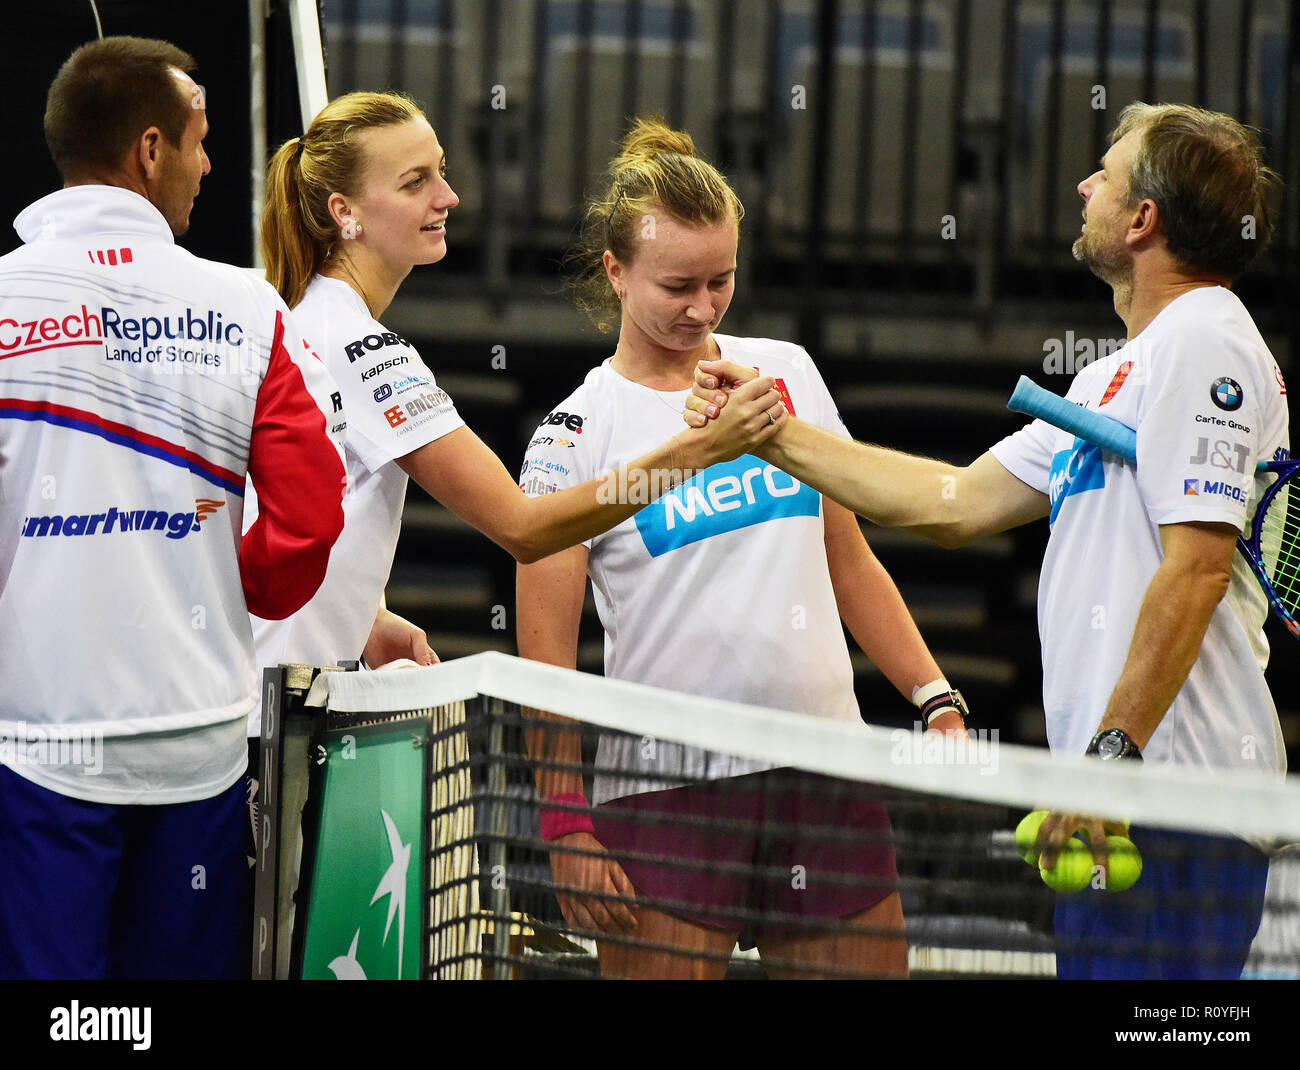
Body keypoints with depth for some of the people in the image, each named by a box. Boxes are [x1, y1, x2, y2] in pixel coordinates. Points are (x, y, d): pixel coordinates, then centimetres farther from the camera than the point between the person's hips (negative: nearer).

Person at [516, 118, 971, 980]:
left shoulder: (788, 373, 11)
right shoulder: (577, 433, -2)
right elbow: (547, 651, -3)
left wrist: (936, 698, 9)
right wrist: (567, 826, -10)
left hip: (828, 777, 4)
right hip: (661, 793, -4)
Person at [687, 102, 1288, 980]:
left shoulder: (1206, 341, -9)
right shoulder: (1114, 377, 23)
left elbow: (1197, 565, -19)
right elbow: (958, 503, 26)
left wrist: (1115, 748, -23)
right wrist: (773, 433, 26)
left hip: (1177, 781, -10)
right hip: (1130, 786, 10)